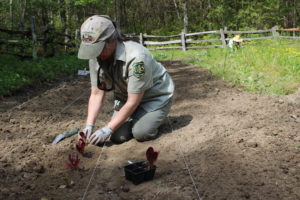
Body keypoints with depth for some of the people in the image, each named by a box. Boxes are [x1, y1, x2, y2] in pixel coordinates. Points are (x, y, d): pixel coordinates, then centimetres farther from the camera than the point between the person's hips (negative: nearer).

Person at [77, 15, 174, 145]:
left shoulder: (136, 57, -36)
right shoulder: (95, 57, -16)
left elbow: (133, 102, -30)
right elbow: (96, 94, -9)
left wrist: (108, 129, -29)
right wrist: (89, 126, -22)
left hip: (155, 95, -5)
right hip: (126, 96, 5)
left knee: (140, 133, -24)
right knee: (118, 137, -11)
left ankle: (153, 119, 8)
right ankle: (137, 118, 18)